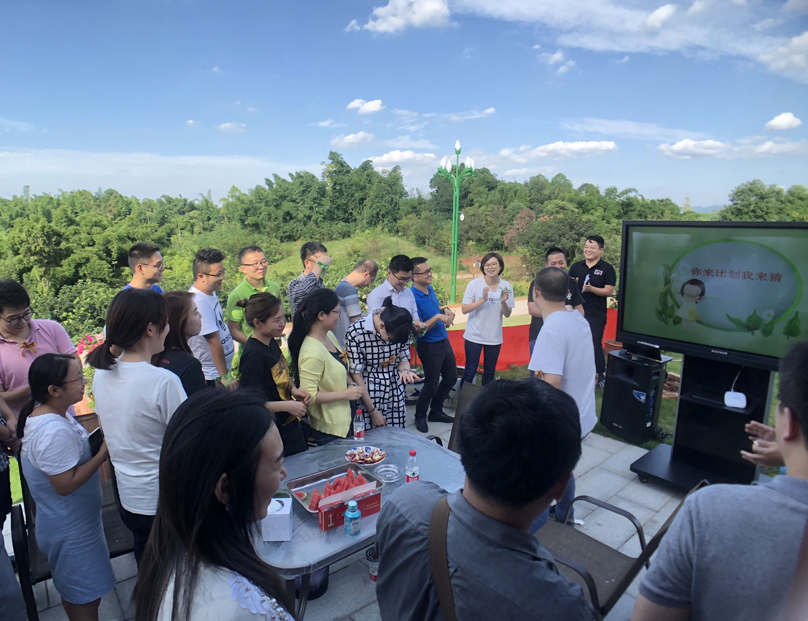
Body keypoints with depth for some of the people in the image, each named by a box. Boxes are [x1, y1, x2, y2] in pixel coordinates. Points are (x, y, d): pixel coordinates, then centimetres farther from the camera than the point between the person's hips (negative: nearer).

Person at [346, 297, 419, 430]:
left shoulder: (402, 329, -7)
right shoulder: (356, 333, -20)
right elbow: (356, 375, -13)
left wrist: (405, 370, -18)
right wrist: (373, 411, -9)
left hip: (396, 396, 4)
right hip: (368, 395, -3)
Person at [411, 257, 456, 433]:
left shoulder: (430, 289, 2)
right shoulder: (413, 297, -23)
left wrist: (445, 310, 0)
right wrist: (437, 317, -29)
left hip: (444, 341, 8)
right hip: (429, 346, -8)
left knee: (451, 378, 19)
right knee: (431, 385, 6)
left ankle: (436, 412, 38)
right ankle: (420, 417, 30)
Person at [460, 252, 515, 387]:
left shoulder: (506, 287, -2)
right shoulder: (474, 284, -9)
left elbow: (507, 314, 0)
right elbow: (464, 309, -13)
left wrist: (503, 302, -20)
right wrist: (483, 300, -24)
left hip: (494, 337, 3)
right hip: (474, 335, -3)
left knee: (489, 372, 14)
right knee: (470, 371, 1)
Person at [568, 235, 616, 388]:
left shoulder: (607, 269, -4)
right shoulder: (576, 266, 7)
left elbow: (609, 291, -10)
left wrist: (591, 289, -25)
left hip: (596, 316, -4)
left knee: (595, 345, 2)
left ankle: (602, 375, 16)